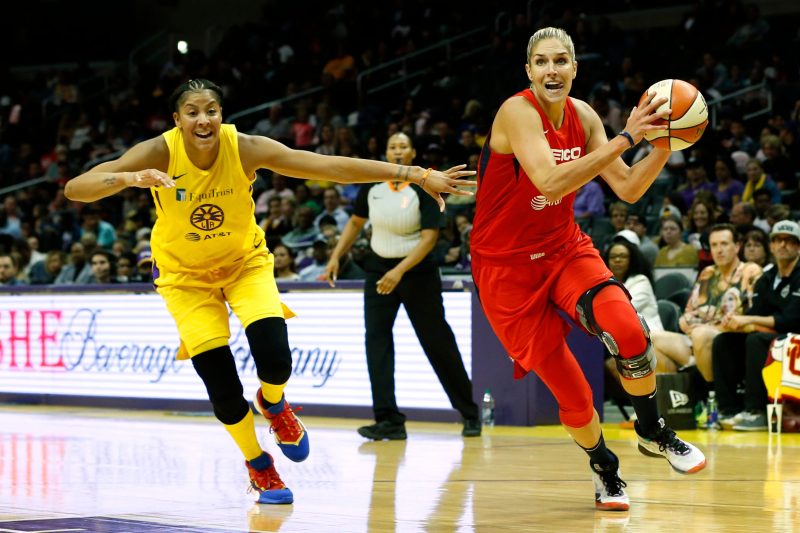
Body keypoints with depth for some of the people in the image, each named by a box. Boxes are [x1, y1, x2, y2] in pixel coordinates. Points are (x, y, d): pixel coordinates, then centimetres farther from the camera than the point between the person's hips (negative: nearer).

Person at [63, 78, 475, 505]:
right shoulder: (159, 153, -26)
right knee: (222, 388, -7)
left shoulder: (246, 149, -24)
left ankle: (273, 405, 19)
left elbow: (332, 166, -28)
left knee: (275, 360, -19)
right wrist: (129, 179, -54)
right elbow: (75, 189, -34)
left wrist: (415, 175, -34)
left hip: (244, 261, 1)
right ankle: (259, 467, 22)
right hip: (185, 274, -1)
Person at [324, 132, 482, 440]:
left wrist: (400, 271, -31)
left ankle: (469, 413, 18)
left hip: (417, 271, -4)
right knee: (376, 339, -9)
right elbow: (356, 222, 14)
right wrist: (336, 257, 5)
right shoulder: (372, 186, -1)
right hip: (379, 268, 4)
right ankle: (389, 421, -11)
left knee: (437, 342, 2)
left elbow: (429, 238, -22)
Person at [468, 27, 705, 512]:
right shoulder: (518, 112, -21)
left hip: (566, 249, 4)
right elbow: (550, 181, -36)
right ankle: (604, 468, 26)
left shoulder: (583, 117, -1)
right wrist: (626, 138, -35)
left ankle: (653, 432, 1)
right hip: (507, 265, -4)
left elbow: (629, 189, 3)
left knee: (628, 330, -24)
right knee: (570, 390, -3)